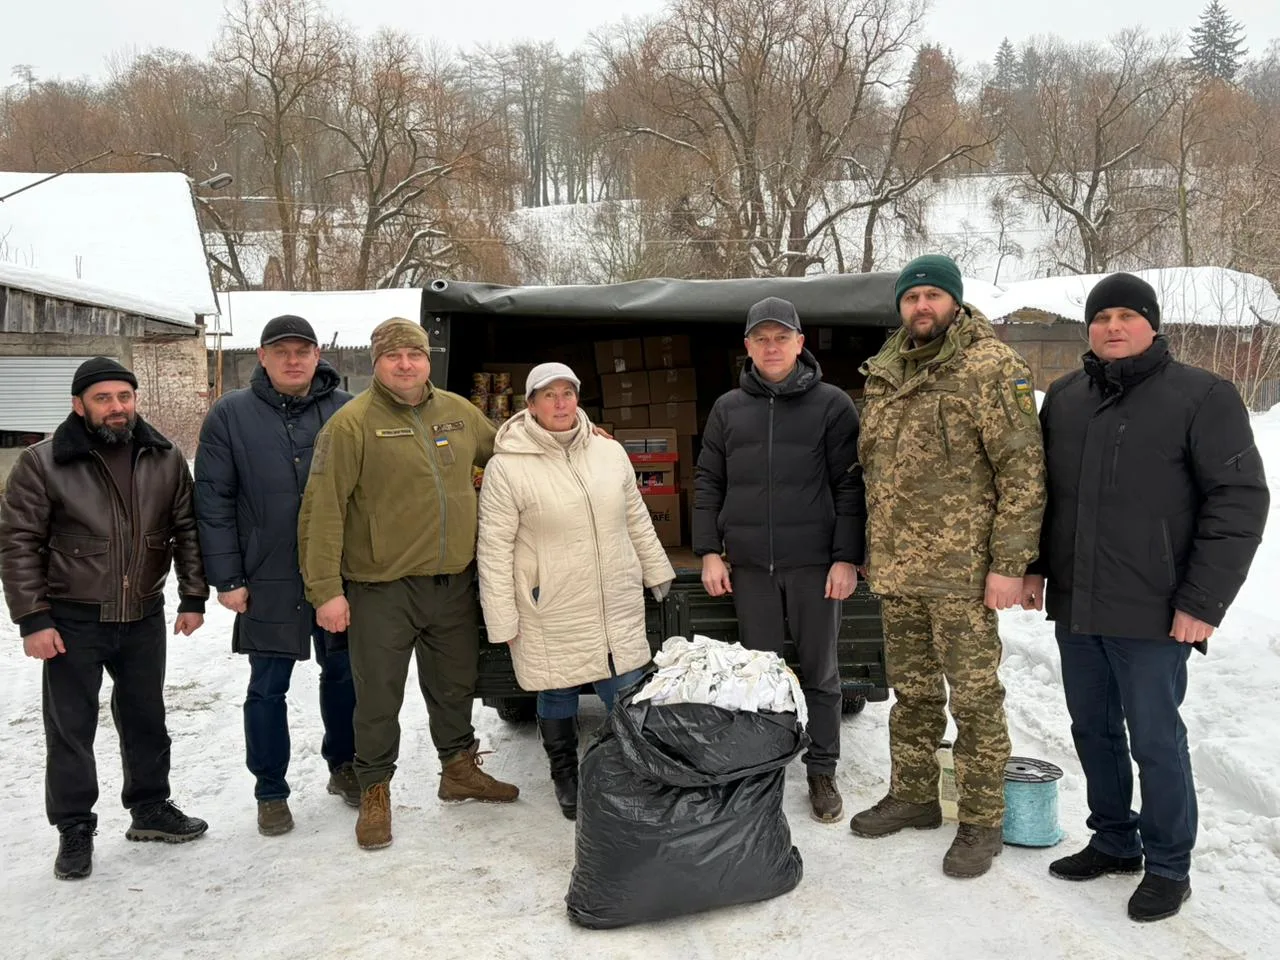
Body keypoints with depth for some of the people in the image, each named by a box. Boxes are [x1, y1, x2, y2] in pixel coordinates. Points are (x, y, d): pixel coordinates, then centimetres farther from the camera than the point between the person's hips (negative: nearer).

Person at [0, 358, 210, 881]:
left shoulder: (166, 459, 0)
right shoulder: (43, 463, -10)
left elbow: (187, 530, 6)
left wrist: (193, 597, 2)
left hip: (145, 617, 3)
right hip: (72, 621, -3)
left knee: (146, 719, 16)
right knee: (71, 728, 7)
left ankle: (151, 808, 33)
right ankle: (75, 829, 22)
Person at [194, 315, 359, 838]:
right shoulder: (230, 416, -2)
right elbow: (213, 502, -3)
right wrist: (226, 578, -7)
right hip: (268, 581, -1)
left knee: (343, 674, 15)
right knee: (268, 688, 8)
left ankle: (343, 766, 35)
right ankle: (271, 793, 24)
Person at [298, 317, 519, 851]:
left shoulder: (459, 413, 6)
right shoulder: (351, 424, -12)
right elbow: (322, 512, -15)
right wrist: (326, 590, -19)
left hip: (454, 582, 5)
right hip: (381, 590, -5)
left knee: (456, 685, 20)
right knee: (378, 698, 7)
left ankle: (459, 769, 40)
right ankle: (375, 792, 26)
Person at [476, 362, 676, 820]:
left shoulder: (610, 453, 3)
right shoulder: (507, 467, -11)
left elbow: (638, 521, 13)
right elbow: (495, 548, -10)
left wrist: (658, 574, 18)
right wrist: (502, 619, -10)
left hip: (618, 610, 3)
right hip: (549, 618, -3)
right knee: (557, 699, 13)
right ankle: (566, 777, 36)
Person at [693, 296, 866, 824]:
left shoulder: (832, 404, -1)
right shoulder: (728, 408, 9)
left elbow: (851, 485, -4)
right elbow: (708, 483, 11)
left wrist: (847, 558, -9)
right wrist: (710, 551, 3)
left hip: (814, 563, -2)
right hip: (749, 564, 3)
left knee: (819, 672, 8)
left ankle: (822, 771, 21)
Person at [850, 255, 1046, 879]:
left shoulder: (991, 368, -9)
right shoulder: (883, 374, 12)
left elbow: (1024, 471, -12)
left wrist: (1009, 563, -16)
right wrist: (871, 549, 17)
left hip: (961, 570, -7)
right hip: (895, 568, 7)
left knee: (974, 696, 3)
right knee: (912, 690, 18)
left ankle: (982, 821, 17)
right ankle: (912, 795, 34)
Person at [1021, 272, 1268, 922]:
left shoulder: (1202, 397, -7)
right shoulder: (1064, 398, 10)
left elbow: (1240, 501, -10)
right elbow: (1041, 489, 18)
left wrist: (1203, 601, -15)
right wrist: (1035, 566, 12)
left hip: (1152, 615, -5)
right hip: (1074, 607, 6)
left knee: (1154, 739, 4)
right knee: (1093, 730, 15)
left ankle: (1168, 866, 21)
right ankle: (1114, 840, 33)